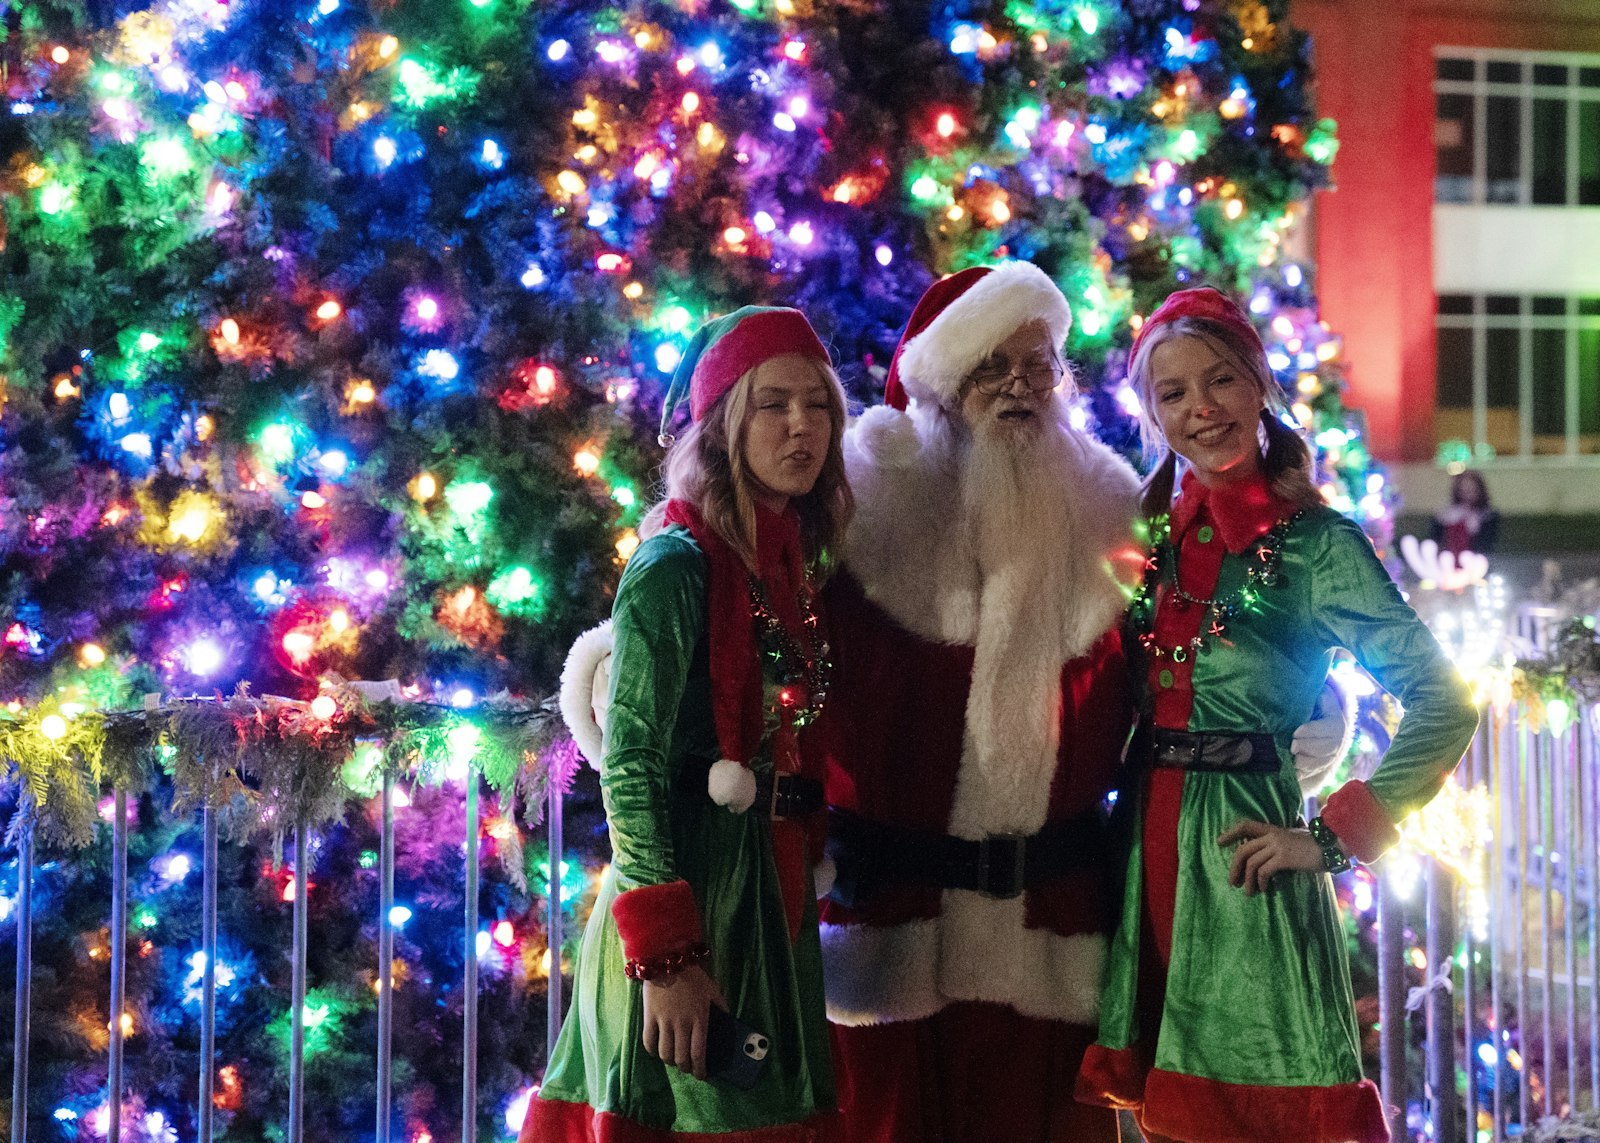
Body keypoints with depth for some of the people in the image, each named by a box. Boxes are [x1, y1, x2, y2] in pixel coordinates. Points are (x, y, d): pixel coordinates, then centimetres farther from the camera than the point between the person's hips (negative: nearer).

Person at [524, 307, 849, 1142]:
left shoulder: (800, 568, 11)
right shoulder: (676, 565, -11)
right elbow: (629, 767, -16)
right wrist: (664, 951, -20)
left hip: (773, 899, 7)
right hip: (691, 891, -7)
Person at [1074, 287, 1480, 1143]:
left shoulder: (1313, 543, -5)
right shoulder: (1151, 533, 9)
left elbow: (1444, 702, -11)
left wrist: (1337, 838, -11)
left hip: (1243, 854, -5)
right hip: (1147, 847, 5)